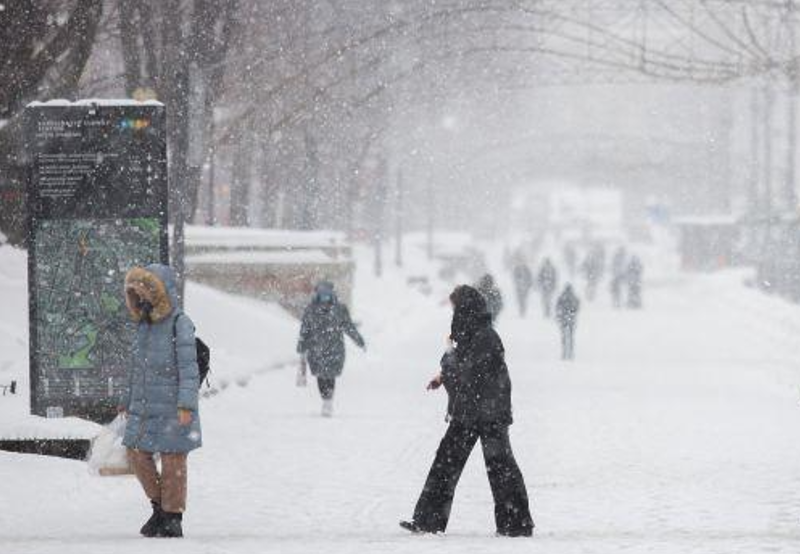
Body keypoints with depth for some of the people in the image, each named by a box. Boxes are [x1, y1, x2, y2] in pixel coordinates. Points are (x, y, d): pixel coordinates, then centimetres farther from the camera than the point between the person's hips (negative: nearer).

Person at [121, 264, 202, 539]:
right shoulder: (144, 325, 12)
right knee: (137, 454, 6)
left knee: (173, 461, -2)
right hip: (144, 407, 7)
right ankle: (159, 504, 21)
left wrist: (186, 404, -22)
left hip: (171, 408, -7)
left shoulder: (180, 324, -10)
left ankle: (173, 516, 7)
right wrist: (129, 401, 25)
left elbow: (189, 367, -15)